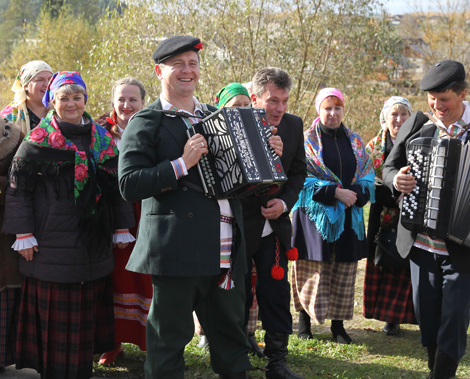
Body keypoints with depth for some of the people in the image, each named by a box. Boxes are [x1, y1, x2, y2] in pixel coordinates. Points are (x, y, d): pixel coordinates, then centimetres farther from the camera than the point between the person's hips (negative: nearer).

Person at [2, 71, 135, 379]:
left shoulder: (102, 139, 11)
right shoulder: (39, 140, -2)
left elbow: (116, 187, 15)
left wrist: (122, 228, 13)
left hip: (94, 242, 4)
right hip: (53, 237, -4)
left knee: (89, 307, 8)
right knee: (55, 310, -1)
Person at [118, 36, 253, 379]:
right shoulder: (147, 123, -2)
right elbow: (129, 185, -12)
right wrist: (181, 164, -19)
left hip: (226, 253, 6)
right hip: (178, 253, -6)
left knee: (231, 336, 16)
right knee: (169, 340, 2)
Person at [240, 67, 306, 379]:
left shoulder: (293, 125, 1)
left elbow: (298, 172, 8)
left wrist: (285, 201, -8)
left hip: (274, 226, 4)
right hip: (238, 225, -3)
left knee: (277, 294, 6)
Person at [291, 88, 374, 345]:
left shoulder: (354, 141, 12)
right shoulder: (307, 140, 0)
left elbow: (366, 176, 10)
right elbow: (302, 178, -7)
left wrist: (357, 194, -11)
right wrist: (334, 192, -17)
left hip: (348, 216, 4)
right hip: (315, 215, -3)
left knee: (344, 271, 4)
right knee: (313, 270, -2)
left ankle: (338, 324, 13)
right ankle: (304, 321, 12)